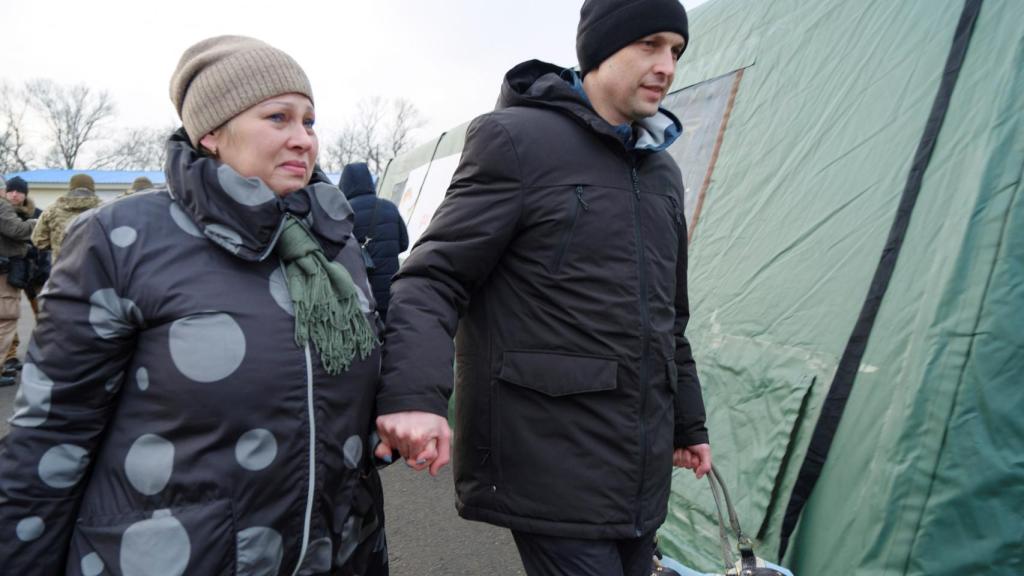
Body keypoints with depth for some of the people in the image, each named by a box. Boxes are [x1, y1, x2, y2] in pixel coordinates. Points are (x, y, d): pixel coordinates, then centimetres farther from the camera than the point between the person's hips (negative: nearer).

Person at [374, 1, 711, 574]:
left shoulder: (662, 172, 14)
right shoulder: (517, 139, -8)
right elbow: (434, 278, -13)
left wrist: (689, 422, 24)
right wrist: (413, 394, -29)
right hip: (552, 464, -7)